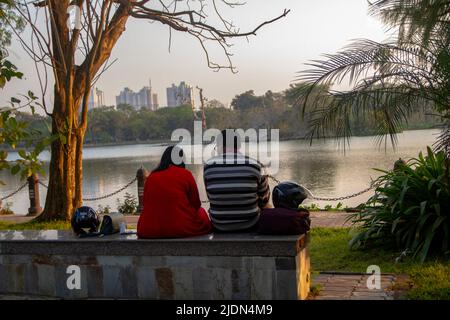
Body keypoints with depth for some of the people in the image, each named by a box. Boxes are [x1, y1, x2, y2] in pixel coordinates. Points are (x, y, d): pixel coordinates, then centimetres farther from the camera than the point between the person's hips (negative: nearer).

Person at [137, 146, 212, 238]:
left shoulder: (151, 177, 5)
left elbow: (147, 204, 12)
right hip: (182, 230, -4)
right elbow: (196, 204, 3)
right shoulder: (185, 175, -4)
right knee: (201, 212, 25)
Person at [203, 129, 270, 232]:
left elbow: (211, 197, 0)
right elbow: (264, 196, 1)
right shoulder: (254, 165, -11)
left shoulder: (208, 166, -10)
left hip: (219, 226, 1)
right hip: (249, 225, -1)